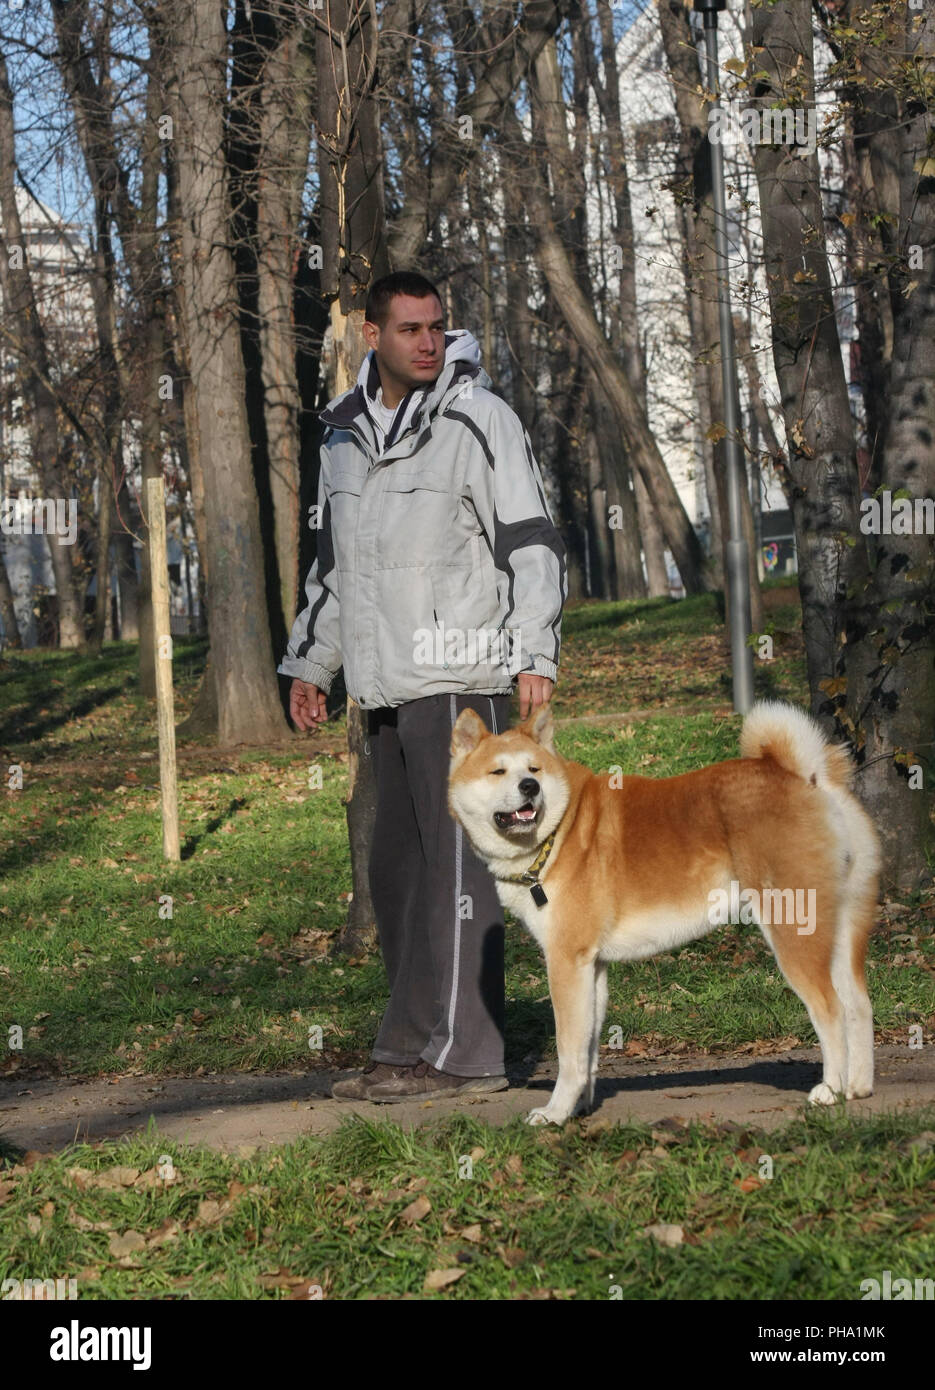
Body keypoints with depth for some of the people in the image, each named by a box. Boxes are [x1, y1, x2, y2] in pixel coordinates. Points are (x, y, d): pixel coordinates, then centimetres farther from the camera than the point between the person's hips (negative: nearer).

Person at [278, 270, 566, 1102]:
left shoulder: (479, 419, -3)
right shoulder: (346, 433, 16)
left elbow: (533, 542, -7)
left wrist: (535, 655, -15)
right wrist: (310, 661, 26)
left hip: (461, 680, -7)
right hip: (386, 687, 7)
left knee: (456, 864, -8)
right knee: (396, 869, 8)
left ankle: (459, 1051, -5)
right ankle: (418, 1048, 15)